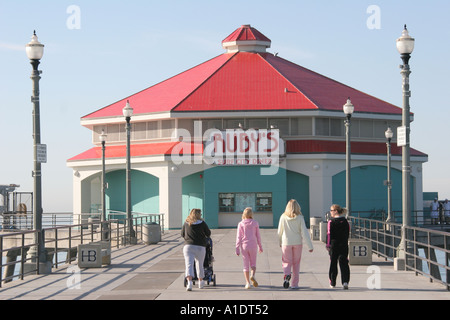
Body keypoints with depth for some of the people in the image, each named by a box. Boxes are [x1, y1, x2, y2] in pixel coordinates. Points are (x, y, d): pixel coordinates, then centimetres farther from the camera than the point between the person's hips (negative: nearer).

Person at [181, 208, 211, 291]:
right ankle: (200, 282, 31)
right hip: (200, 246, 0)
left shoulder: (186, 223, 6)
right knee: (200, 264, 16)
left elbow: (182, 234, 16)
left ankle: (189, 282, -25)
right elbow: (208, 234, 9)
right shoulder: (202, 223, 0)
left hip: (188, 246, 0)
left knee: (189, 264, -6)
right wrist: (204, 236, 32)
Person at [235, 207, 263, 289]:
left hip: (244, 246, 0)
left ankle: (247, 283, 1)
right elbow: (258, 236, 4)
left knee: (246, 265, 7)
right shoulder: (255, 223, -1)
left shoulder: (241, 224, -1)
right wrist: (260, 247, 13)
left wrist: (237, 248, 0)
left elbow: (238, 237, -3)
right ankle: (252, 275, -18)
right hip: (253, 245, 0)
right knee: (253, 264, 12)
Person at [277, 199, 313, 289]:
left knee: (287, 262, 8)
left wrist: (280, 242, 21)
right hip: (297, 243, 0)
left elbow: (280, 231, 3)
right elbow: (304, 232, -9)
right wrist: (310, 246, -5)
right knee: (296, 263, 12)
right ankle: (294, 284, 13)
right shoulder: (300, 218, -8)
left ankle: (287, 275, -24)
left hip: (286, 243, 0)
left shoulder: (283, 217, -5)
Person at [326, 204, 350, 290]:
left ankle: (332, 282, 16)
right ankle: (345, 281, -13)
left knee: (333, 263, 8)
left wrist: (328, 244, -5)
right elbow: (347, 233, 11)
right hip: (344, 245, 3)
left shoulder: (331, 222, -9)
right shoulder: (345, 221, 6)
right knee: (344, 263, 2)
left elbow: (329, 234, -10)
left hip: (334, 245, -3)